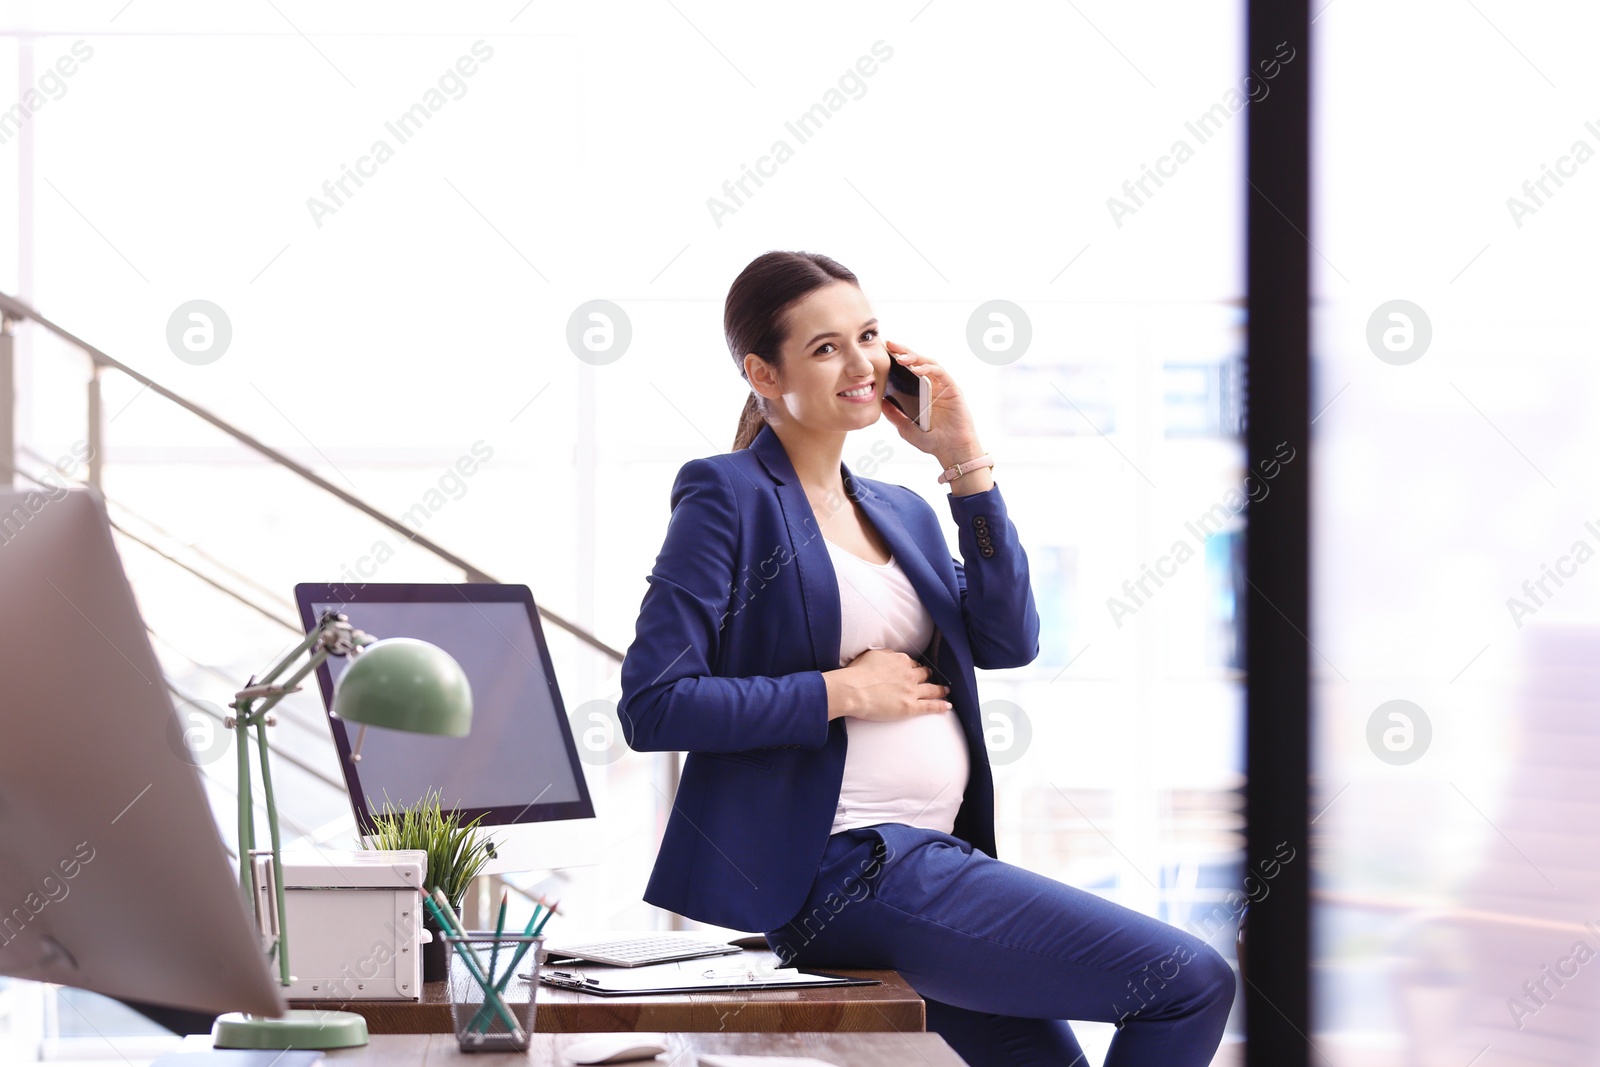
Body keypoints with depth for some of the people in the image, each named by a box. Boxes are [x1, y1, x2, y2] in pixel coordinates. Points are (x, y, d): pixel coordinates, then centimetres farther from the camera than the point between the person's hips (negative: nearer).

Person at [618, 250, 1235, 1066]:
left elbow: (1009, 643, 4)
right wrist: (841, 692, -13)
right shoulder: (730, 498, -4)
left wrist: (965, 463, 1)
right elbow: (651, 704, -13)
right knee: (1193, 981, -14)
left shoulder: (901, 511, 19)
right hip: (843, 869, -9)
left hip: (930, 860, 9)